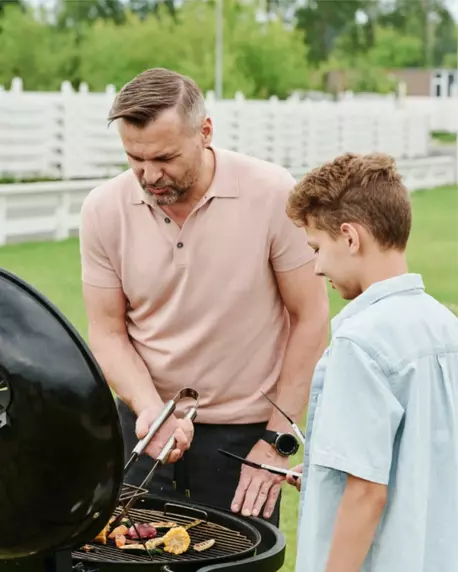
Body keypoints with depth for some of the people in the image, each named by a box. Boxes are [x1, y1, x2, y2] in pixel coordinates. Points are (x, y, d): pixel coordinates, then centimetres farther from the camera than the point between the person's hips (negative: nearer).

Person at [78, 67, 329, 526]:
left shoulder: (272, 194, -15)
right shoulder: (104, 209, -7)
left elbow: (310, 318, -8)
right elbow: (108, 333, 0)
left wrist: (278, 440, -9)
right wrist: (151, 410, -18)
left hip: (244, 432, -2)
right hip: (145, 425, 2)